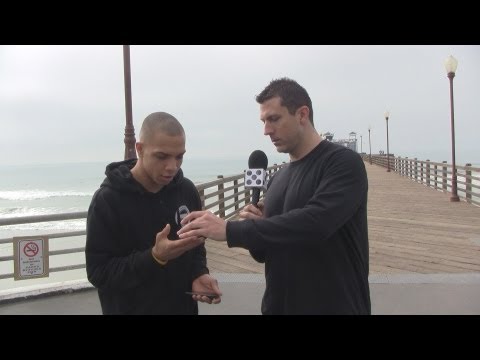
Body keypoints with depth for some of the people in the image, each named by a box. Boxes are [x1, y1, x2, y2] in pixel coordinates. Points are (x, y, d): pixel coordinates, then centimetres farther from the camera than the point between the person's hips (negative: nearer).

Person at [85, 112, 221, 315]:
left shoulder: (187, 190, -4)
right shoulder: (107, 200, -18)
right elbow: (99, 273, -18)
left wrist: (199, 274, -11)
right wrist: (155, 257, -30)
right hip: (130, 309, -4)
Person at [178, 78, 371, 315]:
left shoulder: (344, 163, -12)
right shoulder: (277, 179, 8)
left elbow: (314, 222, -28)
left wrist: (230, 230, -27)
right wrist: (254, 226, -9)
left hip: (334, 306, -6)